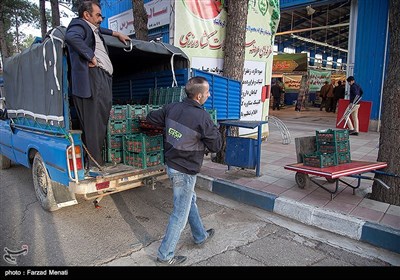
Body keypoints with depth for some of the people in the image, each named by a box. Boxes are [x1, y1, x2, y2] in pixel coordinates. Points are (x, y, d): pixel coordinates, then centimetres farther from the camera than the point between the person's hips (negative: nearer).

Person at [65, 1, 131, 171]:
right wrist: (91, 56, -19)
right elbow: (71, 37, -23)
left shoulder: (93, 29, 30)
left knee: (102, 123, 10)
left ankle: (98, 160, 17)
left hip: (104, 80, 10)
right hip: (92, 79, -10)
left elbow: (100, 30, 56)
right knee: (93, 124, -11)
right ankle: (93, 164, -7)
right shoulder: (80, 25, 1)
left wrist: (117, 34, 51)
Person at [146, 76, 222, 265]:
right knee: (180, 214, 8)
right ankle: (165, 255, 23)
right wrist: (214, 129, 3)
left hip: (171, 164, 8)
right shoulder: (202, 117, -23)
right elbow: (216, 146, -12)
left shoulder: (172, 108, -4)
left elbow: (150, 118, 10)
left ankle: (200, 236, 46)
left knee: (190, 201, 26)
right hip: (185, 171, -8)